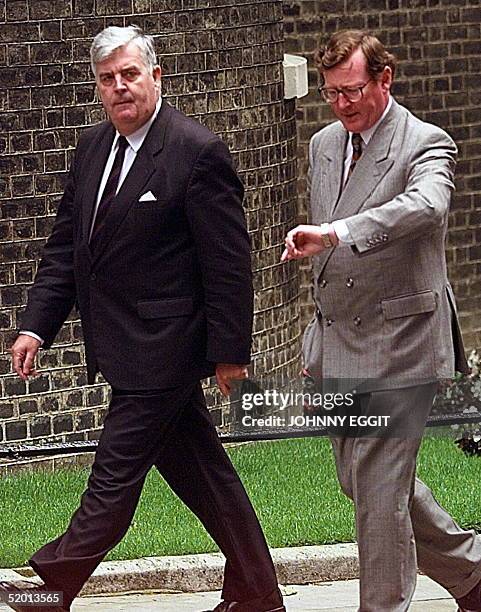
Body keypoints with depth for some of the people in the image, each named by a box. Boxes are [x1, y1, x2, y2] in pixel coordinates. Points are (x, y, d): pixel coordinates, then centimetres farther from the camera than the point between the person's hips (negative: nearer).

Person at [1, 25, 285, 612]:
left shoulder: (197, 152, -14)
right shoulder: (93, 147, 9)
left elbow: (229, 261, -13)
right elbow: (65, 245, 14)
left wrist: (229, 352, -13)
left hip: (158, 350, -8)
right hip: (123, 346, 8)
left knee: (115, 472, -3)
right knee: (199, 471, 14)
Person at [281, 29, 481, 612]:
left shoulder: (426, 145, -12)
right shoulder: (324, 145, 11)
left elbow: (426, 207, -36)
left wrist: (334, 232, -46)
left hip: (397, 344, -8)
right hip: (340, 342, 8)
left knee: (379, 485, -8)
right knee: (359, 476, 15)